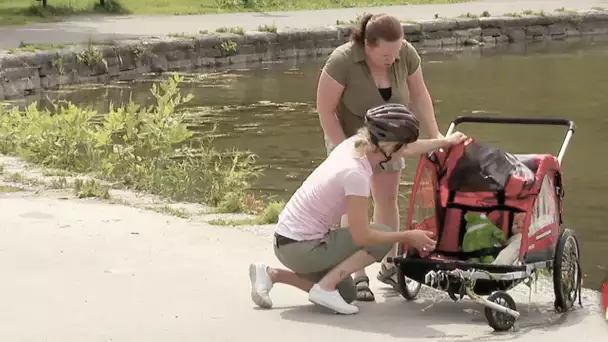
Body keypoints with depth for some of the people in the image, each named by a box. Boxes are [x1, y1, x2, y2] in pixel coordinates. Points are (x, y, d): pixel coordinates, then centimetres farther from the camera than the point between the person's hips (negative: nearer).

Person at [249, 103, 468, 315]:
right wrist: (407, 237, -9)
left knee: (347, 294, 23)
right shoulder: (355, 174, -26)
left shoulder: (354, 144, -2)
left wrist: (446, 142, 28)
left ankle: (271, 274, 17)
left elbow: (405, 150, 18)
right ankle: (325, 288, -6)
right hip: (299, 248, -9)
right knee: (384, 238, -7)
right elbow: (361, 236, -21)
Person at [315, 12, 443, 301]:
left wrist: (435, 134, -8)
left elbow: (418, 94, -5)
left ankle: (389, 266, 22)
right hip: (349, 137, -4)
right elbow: (326, 110, -23)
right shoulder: (342, 61, -33)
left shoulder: (406, 54, -21)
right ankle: (358, 275, -4)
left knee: (388, 199, 10)